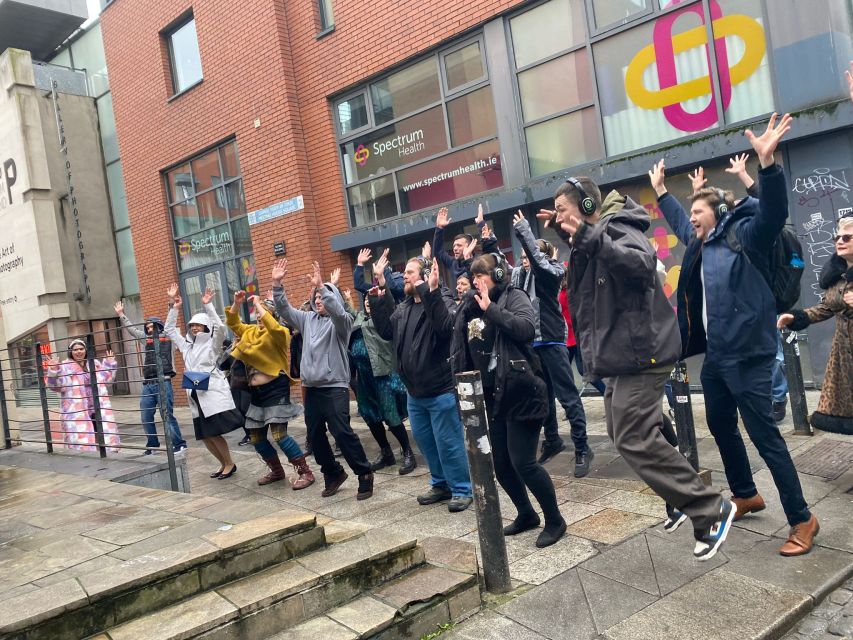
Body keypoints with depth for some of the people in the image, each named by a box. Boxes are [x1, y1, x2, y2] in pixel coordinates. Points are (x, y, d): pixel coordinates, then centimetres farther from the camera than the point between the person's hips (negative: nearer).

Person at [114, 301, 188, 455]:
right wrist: (121, 314, 29)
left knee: (167, 415, -5)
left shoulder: (169, 337, 6)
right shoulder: (146, 340, 18)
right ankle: (152, 444, 21)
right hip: (147, 384, 6)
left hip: (163, 383, -6)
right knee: (146, 417, 7)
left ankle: (179, 444, 3)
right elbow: (132, 329, 27)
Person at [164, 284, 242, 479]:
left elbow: (220, 328, -19)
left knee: (214, 433, -10)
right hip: (196, 396, 7)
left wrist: (208, 305, -19)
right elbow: (169, 330, 20)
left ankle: (230, 464, 8)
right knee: (205, 435, 6)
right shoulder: (186, 345, 16)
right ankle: (224, 464, 23)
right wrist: (174, 307, 11)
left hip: (213, 394, -6)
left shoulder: (213, 343, -1)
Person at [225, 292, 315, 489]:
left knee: (279, 434, -16)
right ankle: (277, 471, 30)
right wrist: (237, 303, 3)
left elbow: (273, 327, -30)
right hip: (256, 391, 9)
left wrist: (258, 304, -22)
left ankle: (305, 472, -5)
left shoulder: (279, 333, -9)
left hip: (275, 388, -8)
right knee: (255, 437, 11)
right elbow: (233, 323, 18)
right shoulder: (250, 331, 15)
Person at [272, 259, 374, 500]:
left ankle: (364, 474, 3)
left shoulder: (341, 321, -4)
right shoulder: (308, 319, 14)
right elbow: (284, 310, 8)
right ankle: (333, 473, 27)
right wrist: (277, 284, -5)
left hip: (335, 387, -7)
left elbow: (337, 311, -27)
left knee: (342, 432, -11)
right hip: (312, 388, 7)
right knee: (315, 435, 11)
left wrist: (321, 286, -34)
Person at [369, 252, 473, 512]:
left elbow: (446, 327, -33)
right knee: (425, 441, 18)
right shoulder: (403, 308, 11)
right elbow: (386, 331, 10)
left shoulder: (441, 300, -14)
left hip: (441, 390, -8)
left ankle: (461, 489, 16)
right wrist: (378, 302, 3)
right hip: (415, 392, 9)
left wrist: (428, 292, -36)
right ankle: (441, 484, 34)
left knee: (449, 443, 1)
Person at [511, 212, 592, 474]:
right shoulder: (520, 274, 10)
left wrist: (523, 230, -22)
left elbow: (537, 260, -24)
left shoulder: (551, 273, -6)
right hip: (530, 343, 7)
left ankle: (582, 450, 4)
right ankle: (552, 441, 31)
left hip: (551, 341, -6)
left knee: (568, 396, -2)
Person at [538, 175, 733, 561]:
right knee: (624, 433, 18)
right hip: (622, 354, 11)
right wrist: (566, 234, 16)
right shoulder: (594, 238, 16)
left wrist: (588, 238, -38)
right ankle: (687, 499, 30)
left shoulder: (616, 229, -14)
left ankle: (711, 512, 0)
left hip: (639, 352, -11)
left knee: (635, 439, -12)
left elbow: (642, 264, -33)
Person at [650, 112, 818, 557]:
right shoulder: (700, 243, 13)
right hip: (715, 354, 9)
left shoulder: (744, 234, -8)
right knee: (720, 425, 19)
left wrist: (767, 161, -39)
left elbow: (773, 212, -27)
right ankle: (745, 495, 39)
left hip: (747, 354, -9)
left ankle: (802, 520, 10)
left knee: (763, 434, -4)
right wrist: (660, 191, 41)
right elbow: (679, 221, 33)